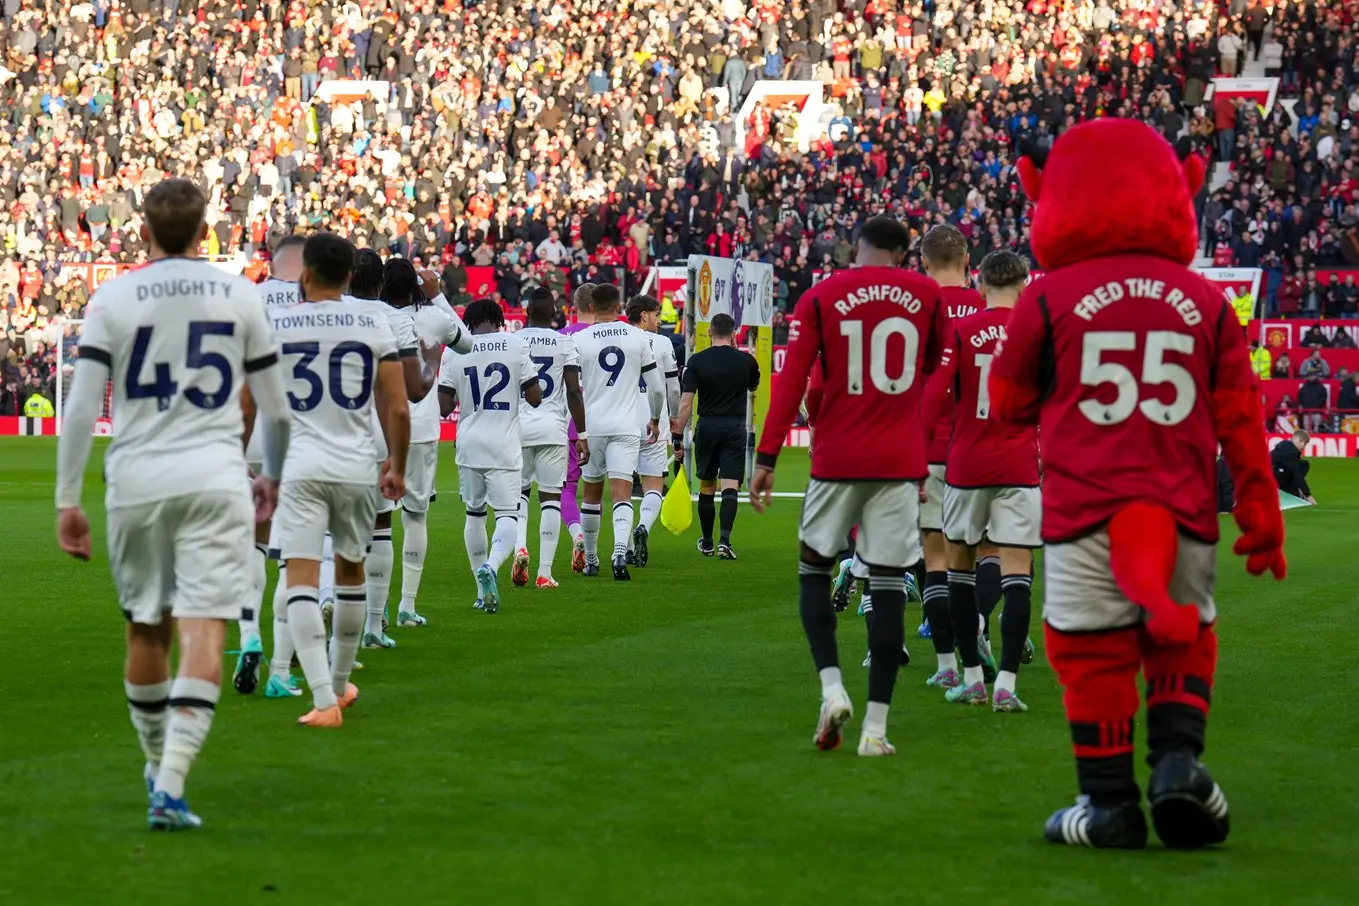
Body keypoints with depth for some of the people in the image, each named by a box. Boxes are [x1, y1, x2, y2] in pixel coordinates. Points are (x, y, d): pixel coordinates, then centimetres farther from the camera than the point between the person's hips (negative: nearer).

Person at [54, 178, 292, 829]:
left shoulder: (114, 298, 2)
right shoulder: (238, 295, 6)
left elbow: (80, 408, -4)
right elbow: (275, 406, 12)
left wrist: (67, 500, 1)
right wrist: (272, 476, 28)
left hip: (136, 483, 1)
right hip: (214, 479, -1)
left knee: (146, 634, 16)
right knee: (203, 637, -6)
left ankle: (159, 769, 31)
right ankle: (170, 788, -18)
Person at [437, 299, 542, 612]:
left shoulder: (455, 351, 0)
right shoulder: (515, 345, -3)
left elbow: (444, 406, -1)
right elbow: (535, 397, -3)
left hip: (469, 444, 2)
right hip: (504, 445, -2)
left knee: (475, 514, 16)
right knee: (507, 515, 0)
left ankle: (483, 590, 18)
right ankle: (490, 566, -29)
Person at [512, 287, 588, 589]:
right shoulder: (565, 343, 0)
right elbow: (574, 392, -3)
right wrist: (582, 435, 3)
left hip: (518, 427, 1)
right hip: (553, 427, -1)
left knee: (518, 491, 17)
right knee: (550, 497, 3)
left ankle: (520, 547, -9)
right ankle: (545, 572, -1)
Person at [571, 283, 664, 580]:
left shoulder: (579, 340, -2)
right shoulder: (638, 337, 3)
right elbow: (656, 387, 6)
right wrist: (655, 419, 22)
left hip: (591, 425, 0)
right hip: (626, 426, 0)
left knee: (592, 493, 15)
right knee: (622, 494, -8)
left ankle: (590, 560, 25)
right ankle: (620, 552, -30)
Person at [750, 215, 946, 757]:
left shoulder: (821, 298, 0)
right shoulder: (926, 295, 6)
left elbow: (791, 381, -5)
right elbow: (937, 378, 15)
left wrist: (767, 458, -4)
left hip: (837, 460, -1)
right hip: (901, 462, 1)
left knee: (814, 566, 15)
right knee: (888, 584, 1)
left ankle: (832, 689, -4)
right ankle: (875, 727, 0)